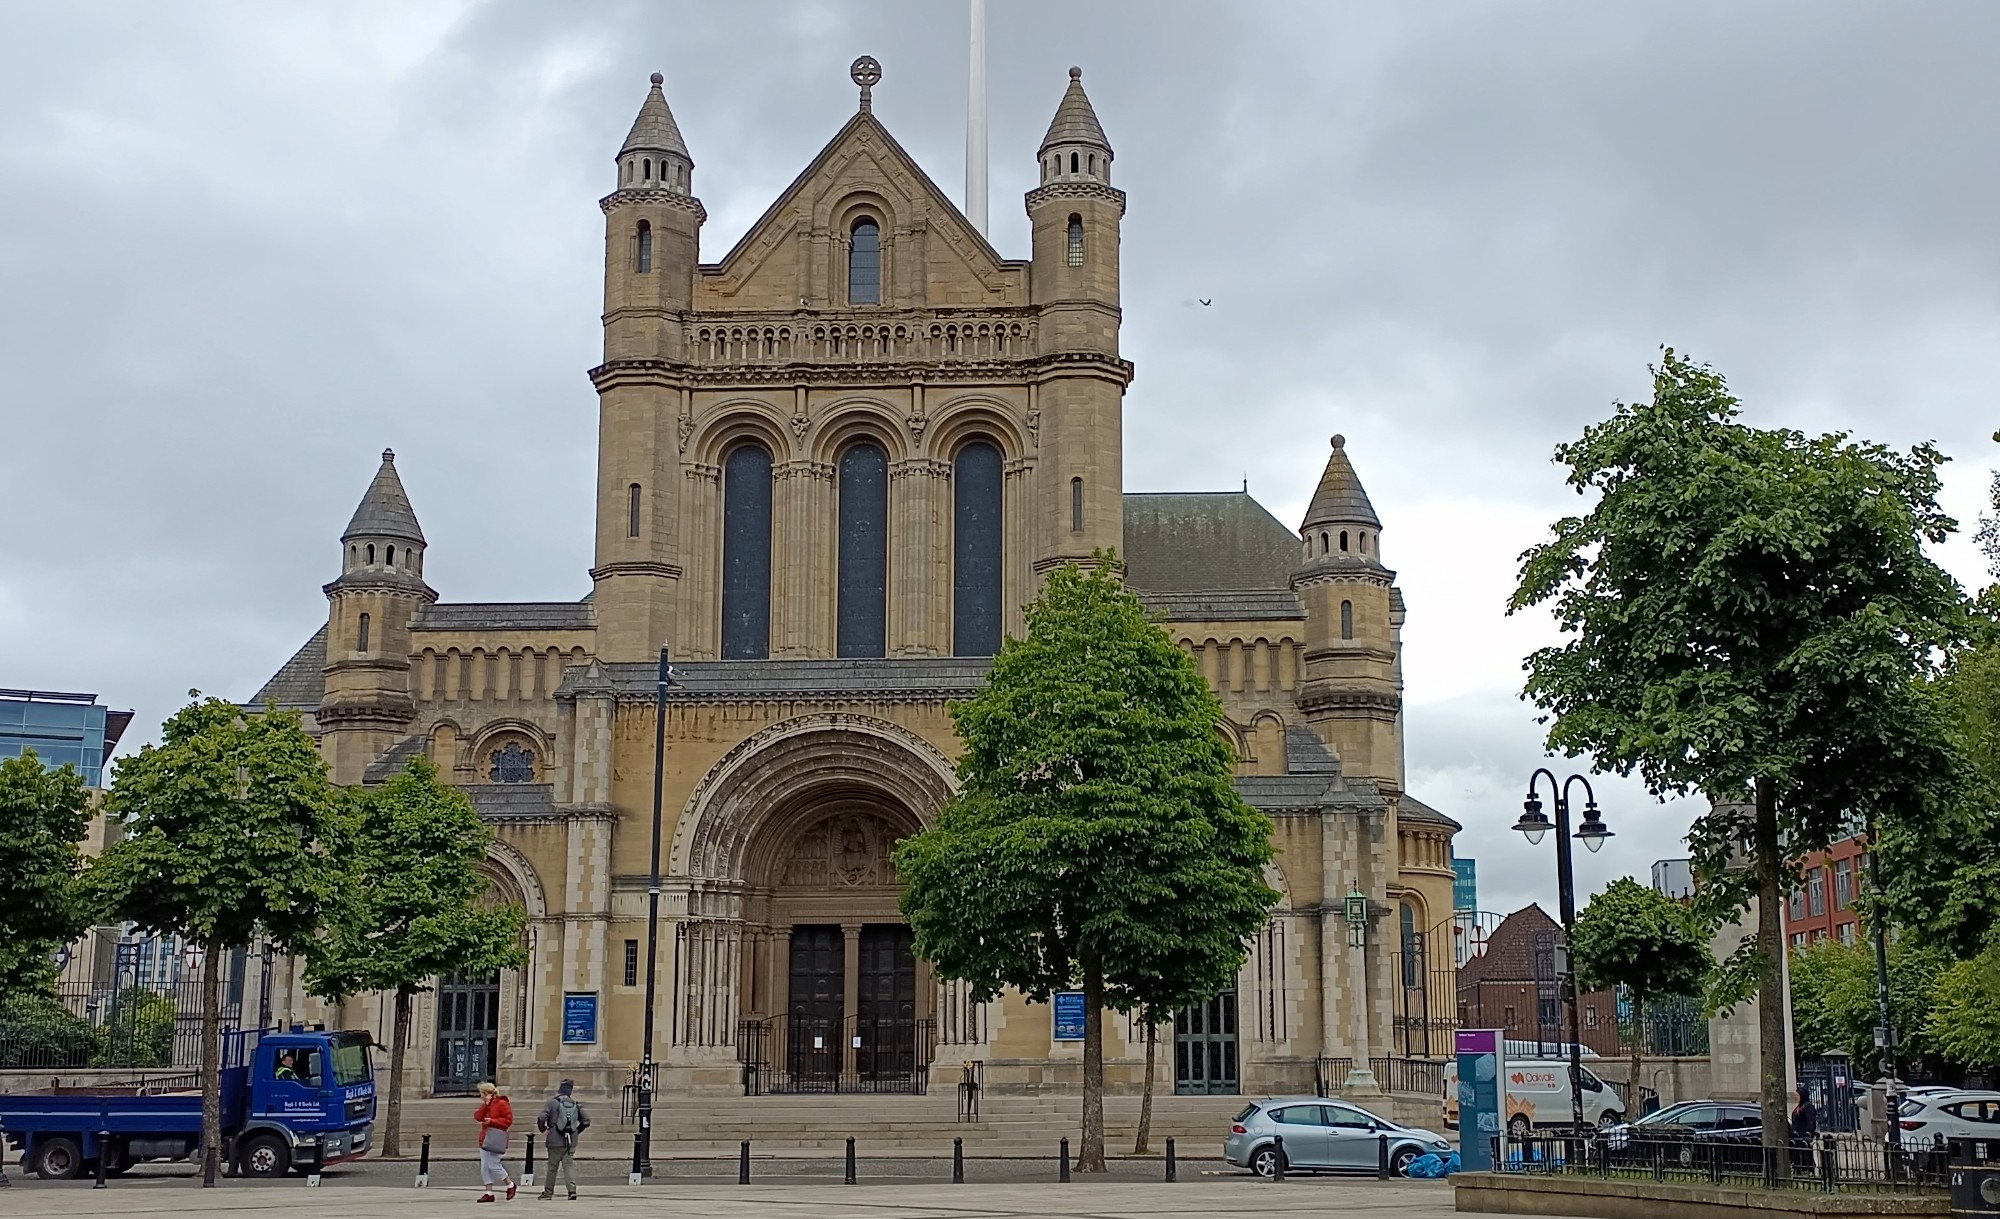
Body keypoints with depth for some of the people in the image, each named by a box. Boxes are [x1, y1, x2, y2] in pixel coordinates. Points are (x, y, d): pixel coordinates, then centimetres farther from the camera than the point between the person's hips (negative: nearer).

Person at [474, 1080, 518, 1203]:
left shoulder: (502, 1103, -7)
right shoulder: (486, 1104, 18)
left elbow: (508, 1120, -12)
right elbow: (478, 1117, 4)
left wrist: (492, 1121, -17)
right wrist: (485, 1104, -5)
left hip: (496, 1137, -9)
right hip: (485, 1137, 9)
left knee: (493, 1164, -11)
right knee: (484, 1166, 3)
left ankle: (511, 1185, 8)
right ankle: (489, 1193, 7)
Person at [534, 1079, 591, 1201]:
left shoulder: (552, 1102, -5)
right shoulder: (575, 1104, 8)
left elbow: (541, 1118, -17)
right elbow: (586, 1121, 8)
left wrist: (543, 1129, 1)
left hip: (556, 1140, -3)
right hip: (571, 1141, 3)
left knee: (552, 1166, 8)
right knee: (569, 1164, 3)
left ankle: (548, 1192, 17)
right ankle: (572, 1190, -14)